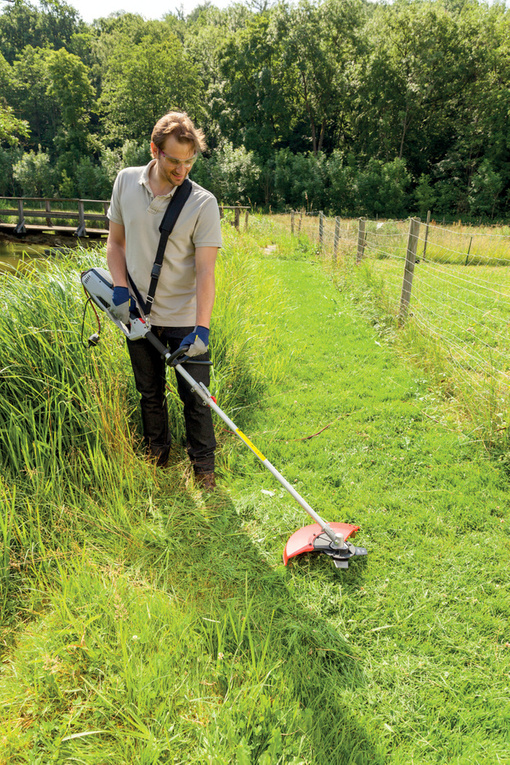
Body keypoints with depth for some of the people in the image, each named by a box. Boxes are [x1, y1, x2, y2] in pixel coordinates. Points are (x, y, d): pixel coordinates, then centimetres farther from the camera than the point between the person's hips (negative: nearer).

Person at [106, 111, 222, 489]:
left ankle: (204, 465, 22)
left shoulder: (203, 203, -12)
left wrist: (202, 327, -26)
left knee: (195, 397, 3)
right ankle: (157, 456, 37)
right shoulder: (126, 181, 0)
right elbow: (115, 241, 9)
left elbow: (205, 270, -17)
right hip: (139, 315, 4)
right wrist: (121, 289, -6)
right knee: (149, 393, 17)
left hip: (184, 319, -3)